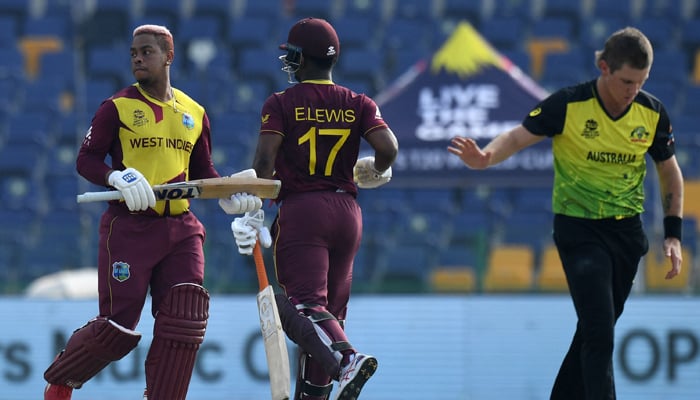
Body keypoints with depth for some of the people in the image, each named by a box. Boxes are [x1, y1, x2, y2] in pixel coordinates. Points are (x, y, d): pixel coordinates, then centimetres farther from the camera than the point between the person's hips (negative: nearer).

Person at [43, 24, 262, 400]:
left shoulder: (194, 112, 13)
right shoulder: (118, 107, 0)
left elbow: (203, 169, 21)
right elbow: (86, 159, -3)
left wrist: (228, 195, 2)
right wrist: (118, 178, -22)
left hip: (180, 228, 4)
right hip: (129, 227, -4)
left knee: (185, 320, -6)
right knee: (118, 326, -5)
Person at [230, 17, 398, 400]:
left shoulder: (280, 104, -1)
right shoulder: (358, 104, 6)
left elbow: (264, 162, -10)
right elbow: (388, 149, -6)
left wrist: (251, 213, -7)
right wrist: (376, 172, 15)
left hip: (300, 210, -4)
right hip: (347, 211, 4)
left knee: (304, 305, -11)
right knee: (329, 308, 13)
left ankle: (346, 358, -38)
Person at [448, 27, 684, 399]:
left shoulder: (652, 113, -4)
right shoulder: (568, 104, -16)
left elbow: (669, 172, 9)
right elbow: (519, 136, -11)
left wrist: (673, 234, 4)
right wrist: (485, 157, -33)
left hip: (627, 230, 5)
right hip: (578, 228, -5)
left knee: (597, 332, 12)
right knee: (599, 334, -16)